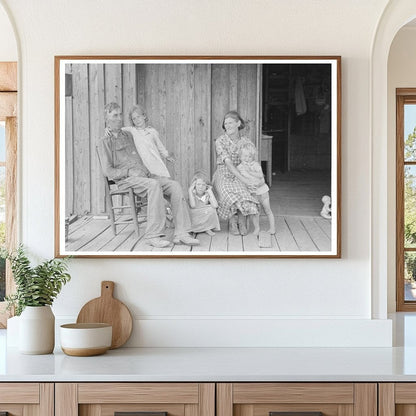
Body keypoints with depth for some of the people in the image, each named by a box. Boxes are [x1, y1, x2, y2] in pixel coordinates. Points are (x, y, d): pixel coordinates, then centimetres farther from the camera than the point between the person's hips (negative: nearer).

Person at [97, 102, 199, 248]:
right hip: (126, 180, -7)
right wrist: (130, 171, -15)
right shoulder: (104, 142, 6)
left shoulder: (128, 135, 26)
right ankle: (153, 235, -39)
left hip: (143, 175, 7)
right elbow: (108, 171, -4)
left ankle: (181, 233, -25)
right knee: (154, 185, -36)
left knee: (174, 185, -17)